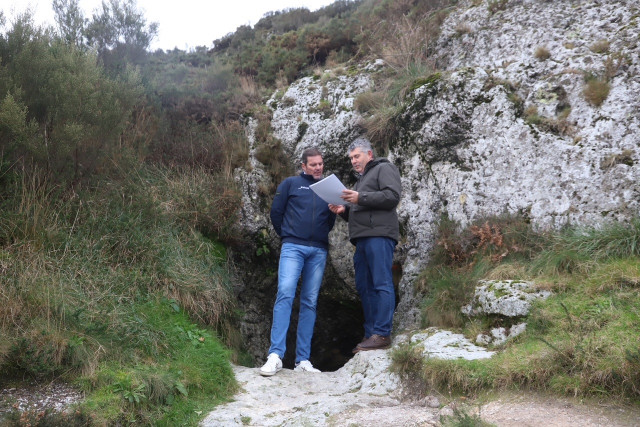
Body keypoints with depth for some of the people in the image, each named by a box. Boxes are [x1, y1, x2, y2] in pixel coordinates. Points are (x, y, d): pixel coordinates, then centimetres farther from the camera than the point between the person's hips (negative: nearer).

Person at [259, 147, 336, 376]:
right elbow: (276, 212, 9)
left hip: (318, 251, 3)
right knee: (285, 293, -19)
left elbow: (331, 220, 17)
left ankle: (303, 360, 5)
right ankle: (275, 355, -21)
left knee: (310, 302, 3)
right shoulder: (291, 183, 8)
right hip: (293, 247, -3)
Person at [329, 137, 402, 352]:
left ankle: (382, 334, -14)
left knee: (382, 284, -12)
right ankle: (370, 334, 9)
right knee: (364, 286, 7)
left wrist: (360, 198, -14)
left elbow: (393, 195, -11)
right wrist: (344, 210, 12)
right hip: (362, 238, 10)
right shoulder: (361, 179, 32)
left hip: (379, 235, -10)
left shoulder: (384, 169, 6)